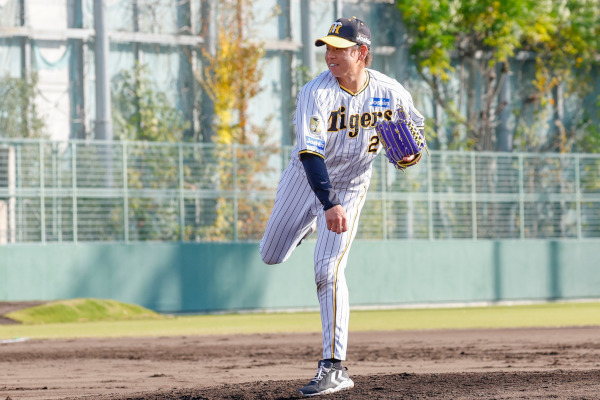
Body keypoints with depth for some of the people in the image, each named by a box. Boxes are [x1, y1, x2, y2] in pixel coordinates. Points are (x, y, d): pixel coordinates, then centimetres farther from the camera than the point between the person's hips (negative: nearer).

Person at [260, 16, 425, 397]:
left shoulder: (391, 92, -18)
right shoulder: (316, 93, -26)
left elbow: (415, 125, 3)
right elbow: (310, 154, -35)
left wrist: (411, 153, -21)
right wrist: (329, 205, -47)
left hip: (351, 186, -1)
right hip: (306, 179, 1)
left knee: (328, 270, -16)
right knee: (272, 255, 15)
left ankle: (335, 368, -14)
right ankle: (310, 224, 52)